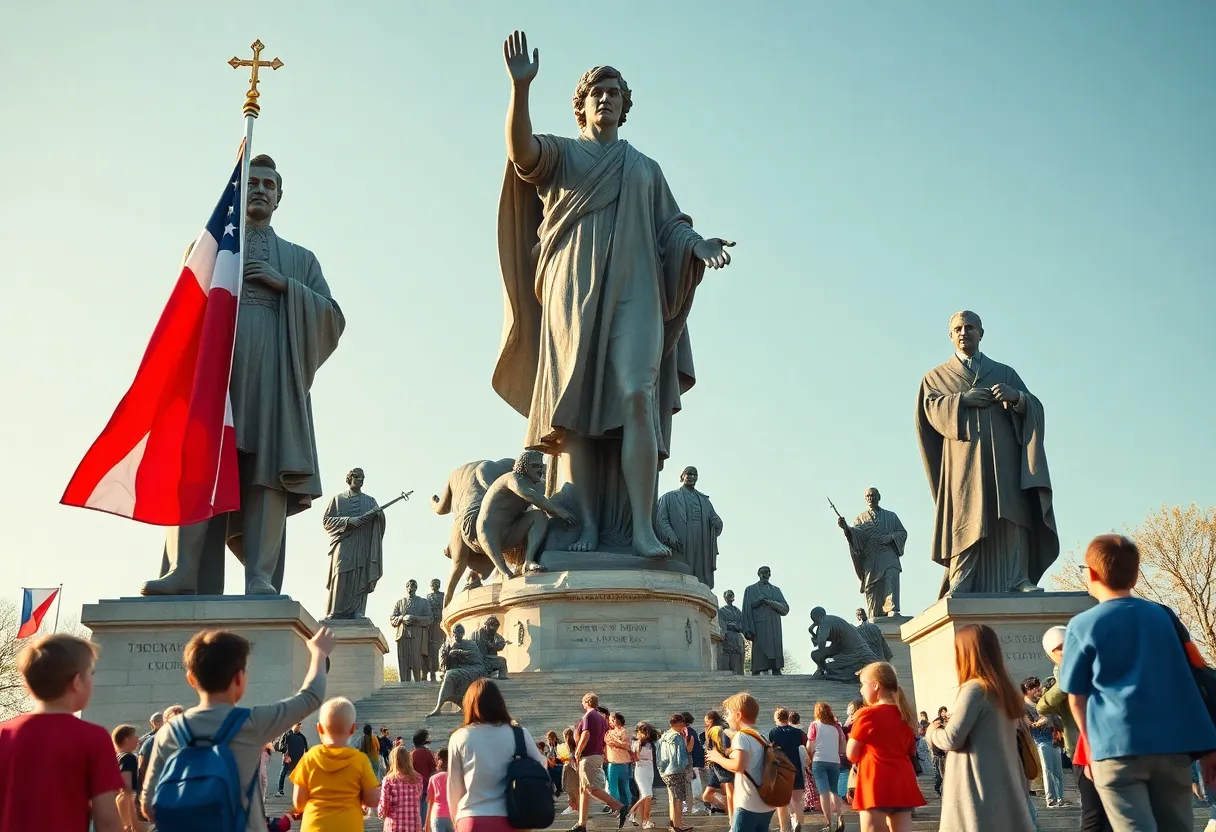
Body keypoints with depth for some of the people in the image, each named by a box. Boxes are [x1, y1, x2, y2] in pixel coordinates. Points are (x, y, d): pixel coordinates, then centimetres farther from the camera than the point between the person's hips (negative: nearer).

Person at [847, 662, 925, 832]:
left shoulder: (867, 714, -8)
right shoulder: (904, 714, 11)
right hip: (903, 784, 7)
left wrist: (854, 734, 12)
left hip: (876, 786, -7)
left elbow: (851, 754, -3)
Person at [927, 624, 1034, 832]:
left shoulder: (974, 689, -13)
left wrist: (933, 731, 7)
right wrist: (946, 726, 18)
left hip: (981, 788, -8)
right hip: (1005, 787, 8)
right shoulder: (1004, 689, 13)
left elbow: (952, 739, -13)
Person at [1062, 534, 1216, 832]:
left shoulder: (1082, 626, 0)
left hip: (1118, 747, -4)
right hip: (1172, 745, 4)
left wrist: (1093, 746, 18)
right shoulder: (1164, 615, 11)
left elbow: (1076, 697, 5)